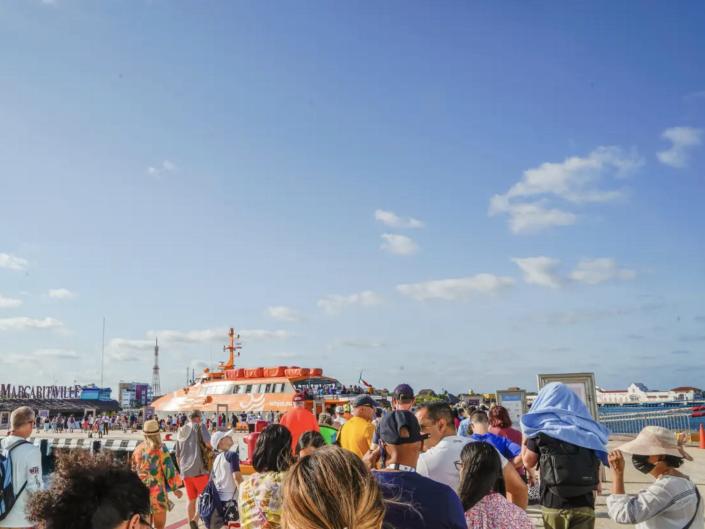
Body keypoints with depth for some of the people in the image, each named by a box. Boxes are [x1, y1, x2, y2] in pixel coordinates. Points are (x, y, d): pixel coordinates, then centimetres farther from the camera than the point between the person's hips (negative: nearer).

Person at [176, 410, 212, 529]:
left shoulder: (180, 431, 18)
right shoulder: (199, 426, 0)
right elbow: (209, 443, -15)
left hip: (185, 470, 6)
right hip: (198, 469, -6)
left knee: (191, 500, 15)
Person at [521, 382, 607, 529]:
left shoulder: (541, 426, -1)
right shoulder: (587, 428, 8)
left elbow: (528, 462, 6)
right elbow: (596, 466, 10)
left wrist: (526, 435, 18)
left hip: (554, 503, -2)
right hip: (585, 502, 2)